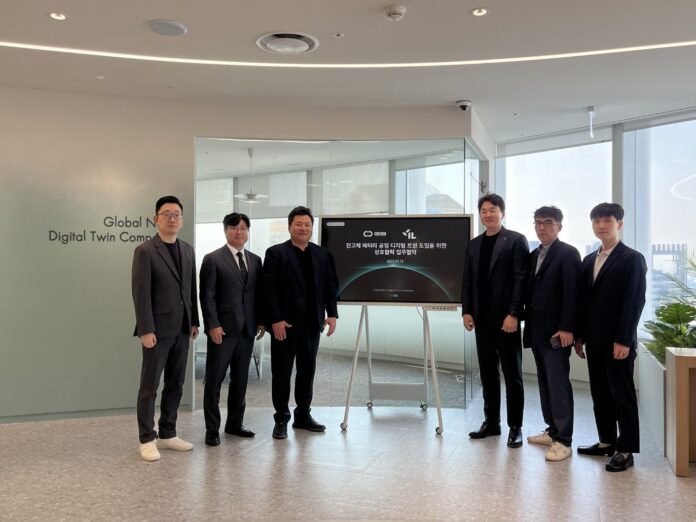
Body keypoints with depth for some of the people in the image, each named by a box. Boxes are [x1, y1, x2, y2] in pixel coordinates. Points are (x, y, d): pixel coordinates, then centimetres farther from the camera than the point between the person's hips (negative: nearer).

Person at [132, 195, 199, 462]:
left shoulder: (187, 250, 11)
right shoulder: (145, 251, -9)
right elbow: (140, 294, -13)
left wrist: (194, 321, 11)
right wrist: (146, 330, -18)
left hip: (181, 329, 7)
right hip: (157, 330, -6)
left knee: (175, 385, 12)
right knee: (149, 387, 3)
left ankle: (167, 434, 23)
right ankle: (147, 439, 13)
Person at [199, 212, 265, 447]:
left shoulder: (255, 260, 12)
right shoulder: (213, 259, -3)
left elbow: (258, 293, 14)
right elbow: (207, 296, -8)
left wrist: (260, 321, 7)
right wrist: (213, 325, -14)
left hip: (247, 329, 5)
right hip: (222, 329, -5)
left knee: (240, 379, 12)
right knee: (214, 380, 2)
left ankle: (235, 423, 24)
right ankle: (212, 429, 12)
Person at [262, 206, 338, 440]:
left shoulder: (322, 254, 10)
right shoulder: (276, 253, -3)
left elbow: (330, 285, 9)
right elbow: (269, 288, -9)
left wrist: (332, 314, 0)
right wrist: (275, 320, -15)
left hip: (312, 323, 4)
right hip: (285, 324, -4)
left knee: (307, 371, 12)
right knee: (282, 373, 5)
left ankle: (303, 415, 25)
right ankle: (281, 419, 16)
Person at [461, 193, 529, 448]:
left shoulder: (516, 240, -3)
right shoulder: (473, 244, 14)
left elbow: (521, 279, -10)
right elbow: (467, 280, 12)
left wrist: (513, 314, -17)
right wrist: (467, 311, 2)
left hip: (506, 317, -5)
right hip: (482, 318, 5)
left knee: (512, 374, 2)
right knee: (487, 373, 11)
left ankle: (515, 427, 10)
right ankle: (491, 422, 20)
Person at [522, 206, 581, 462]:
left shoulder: (568, 253, -8)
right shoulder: (535, 255, 16)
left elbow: (572, 293, -14)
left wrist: (567, 328, -20)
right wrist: (528, 323, 9)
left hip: (556, 331, -8)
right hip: (537, 329, 8)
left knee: (558, 383, -6)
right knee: (545, 381, 12)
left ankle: (563, 441, -1)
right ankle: (553, 429, 23)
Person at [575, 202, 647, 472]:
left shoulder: (632, 259, -6)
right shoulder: (589, 260, 14)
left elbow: (635, 301, -13)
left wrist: (623, 340, -18)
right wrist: (580, 335, 10)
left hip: (618, 341, -7)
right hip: (594, 340, 7)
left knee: (622, 394, 0)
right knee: (600, 393, 12)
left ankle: (625, 450, 9)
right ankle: (607, 441, 23)